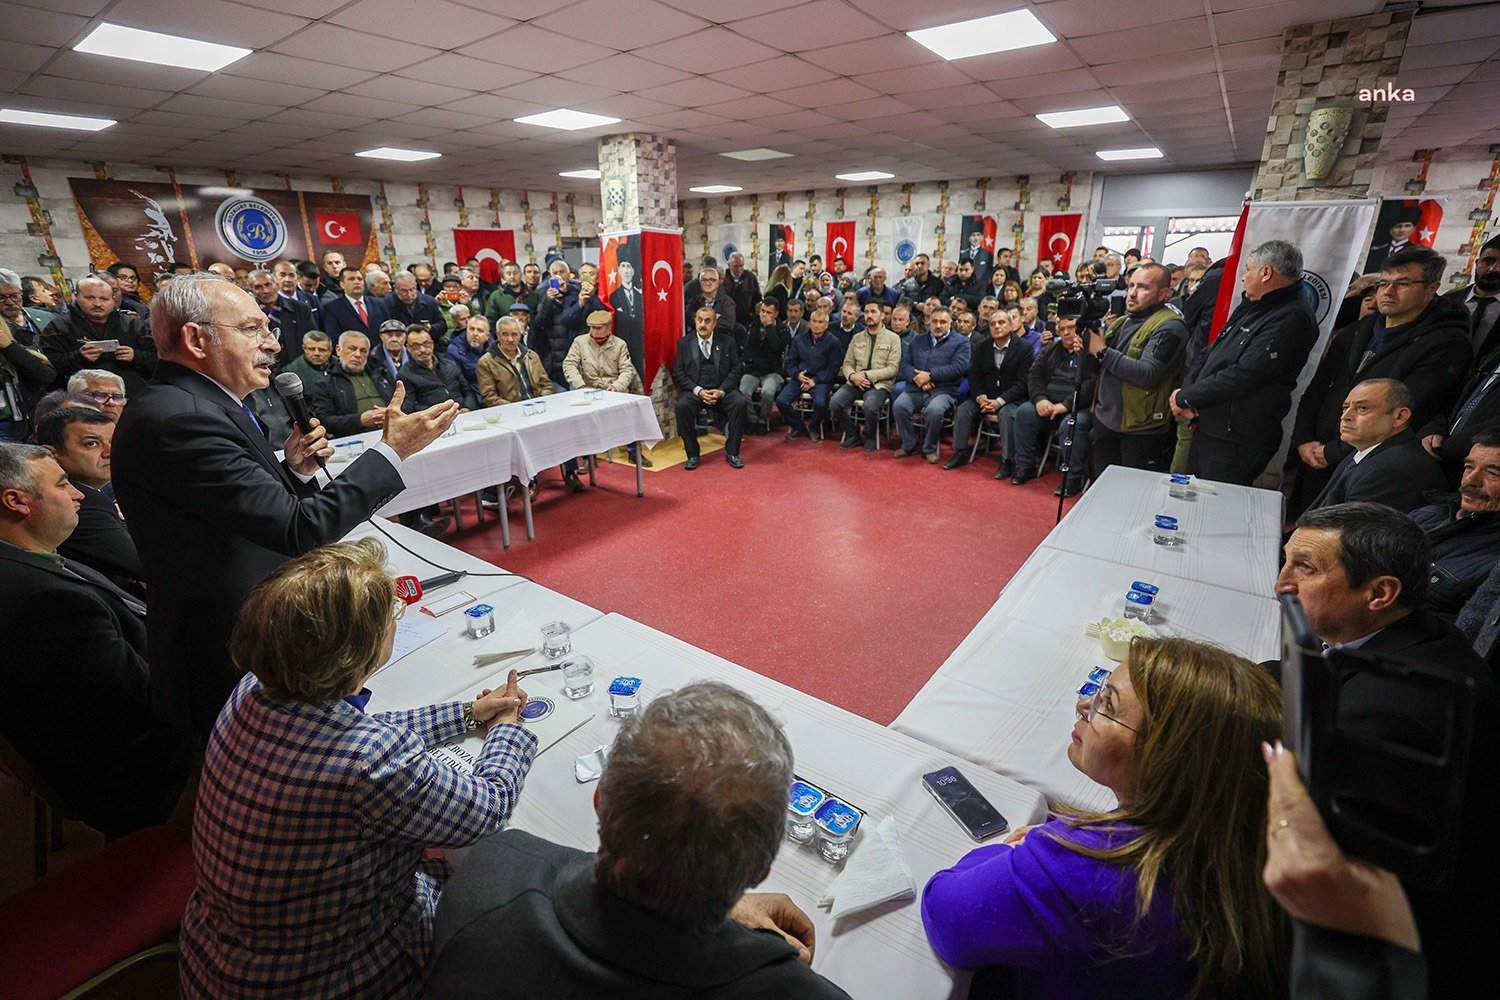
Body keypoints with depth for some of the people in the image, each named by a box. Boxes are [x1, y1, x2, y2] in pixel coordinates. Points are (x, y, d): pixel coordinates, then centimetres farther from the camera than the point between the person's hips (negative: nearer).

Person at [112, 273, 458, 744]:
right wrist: (392, 449, -24)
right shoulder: (178, 419, -25)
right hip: (233, 665, -9)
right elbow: (300, 530, -29)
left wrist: (294, 470, -7)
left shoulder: (192, 405, 6)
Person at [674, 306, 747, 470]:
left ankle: (731, 452, -14)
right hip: (694, 390, 0)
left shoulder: (727, 341, 8)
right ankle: (693, 454, -15)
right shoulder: (684, 343, 8)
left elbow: (736, 369, 3)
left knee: (739, 402, -29)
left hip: (721, 390, 0)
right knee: (682, 406, -31)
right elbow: (679, 372, 2)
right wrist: (698, 390, -13)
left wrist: (721, 391, -13)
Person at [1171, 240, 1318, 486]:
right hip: (1205, 428, 9)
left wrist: (1184, 398, -13)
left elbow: (1243, 376, -22)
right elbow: (1208, 353, 14)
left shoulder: (1292, 318, -15)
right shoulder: (1250, 307, 14)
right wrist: (1187, 391, -4)